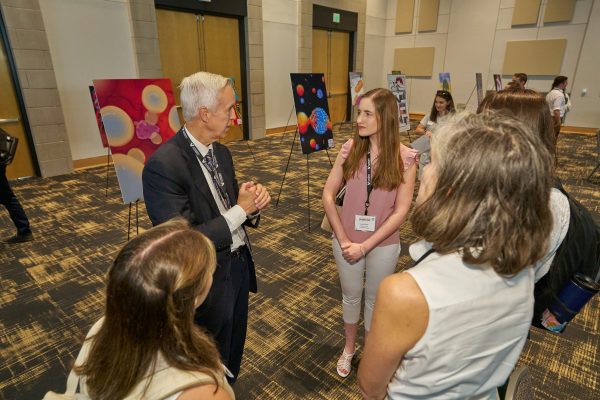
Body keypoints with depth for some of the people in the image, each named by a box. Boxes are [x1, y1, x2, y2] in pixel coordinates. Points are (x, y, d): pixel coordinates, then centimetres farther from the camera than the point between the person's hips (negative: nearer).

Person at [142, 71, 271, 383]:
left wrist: (253, 202, -15)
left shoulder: (220, 152, 0)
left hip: (239, 266, 8)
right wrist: (240, 210, -23)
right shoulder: (163, 165, -26)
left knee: (233, 357, 30)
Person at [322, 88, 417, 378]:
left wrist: (365, 245, -16)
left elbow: (401, 210, -14)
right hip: (346, 240, 2)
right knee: (350, 297, 20)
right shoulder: (350, 148, -8)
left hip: (383, 245, -1)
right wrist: (343, 239, -11)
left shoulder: (405, 157, -13)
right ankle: (349, 348, 46)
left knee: (375, 300, 19)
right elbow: (328, 194, -6)